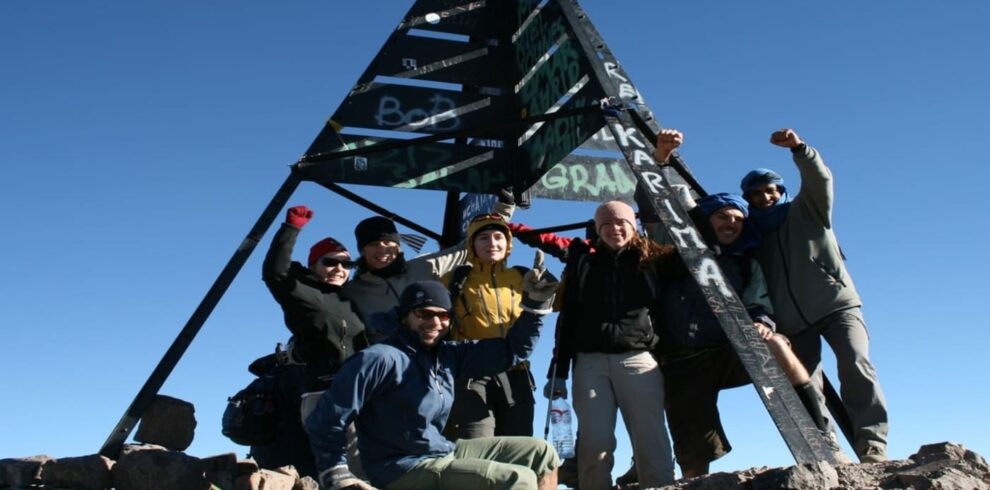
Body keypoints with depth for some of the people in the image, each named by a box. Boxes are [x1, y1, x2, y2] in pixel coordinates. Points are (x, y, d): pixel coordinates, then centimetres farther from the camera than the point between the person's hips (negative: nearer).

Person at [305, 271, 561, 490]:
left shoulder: (446, 355, 7)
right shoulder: (382, 359, -15)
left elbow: (511, 351, 10)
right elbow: (325, 420, -15)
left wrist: (536, 302, 0)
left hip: (445, 452, 9)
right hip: (404, 469, -9)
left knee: (541, 453, 11)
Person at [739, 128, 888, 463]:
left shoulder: (805, 210, 10)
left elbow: (820, 179, -10)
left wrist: (798, 148, -29)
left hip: (836, 304, -3)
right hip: (793, 322, 4)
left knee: (855, 365, -24)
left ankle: (873, 448, -27)